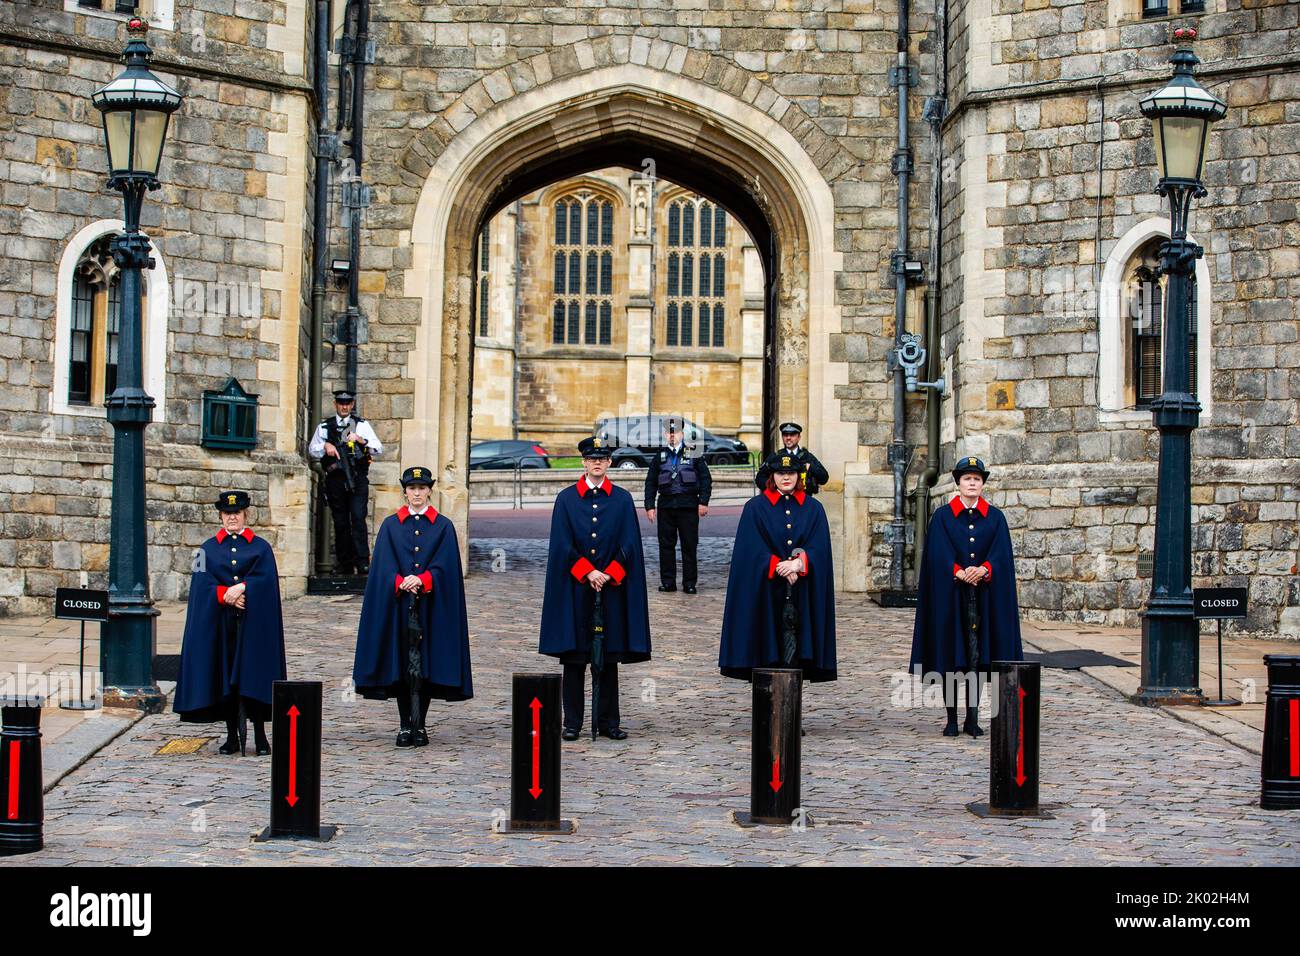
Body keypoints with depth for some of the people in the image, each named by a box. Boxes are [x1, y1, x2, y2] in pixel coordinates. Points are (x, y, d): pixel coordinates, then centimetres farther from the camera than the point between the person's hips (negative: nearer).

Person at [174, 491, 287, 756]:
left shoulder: (261, 547, 7)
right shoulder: (209, 549, 10)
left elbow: (267, 579, -5)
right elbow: (202, 583, 0)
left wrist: (241, 589, -18)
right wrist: (227, 596, -14)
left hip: (252, 623, -1)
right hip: (219, 623, 1)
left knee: (254, 675, -5)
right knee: (224, 677, 1)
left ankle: (260, 737, -1)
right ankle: (232, 736, 6)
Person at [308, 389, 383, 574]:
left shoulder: (362, 425, 11)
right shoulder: (324, 426, 15)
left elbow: (379, 449, 5)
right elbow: (312, 450, 13)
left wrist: (361, 440, -11)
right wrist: (326, 446, -7)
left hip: (358, 479, -2)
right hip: (335, 480, 2)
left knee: (358, 518, -14)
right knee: (340, 523, 4)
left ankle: (362, 562, -16)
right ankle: (344, 564, 9)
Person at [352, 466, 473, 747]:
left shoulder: (443, 526, 6)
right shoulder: (391, 525, 8)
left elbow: (444, 565, -3)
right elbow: (385, 566, 0)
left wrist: (421, 580, -19)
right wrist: (401, 583, -17)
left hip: (432, 606, -1)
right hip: (398, 605, 1)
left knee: (427, 664, -1)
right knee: (401, 664, 0)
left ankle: (420, 725, 5)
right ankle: (405, 726, 5)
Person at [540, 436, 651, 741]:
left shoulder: (622, 499, 6)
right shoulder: (566, 498, 4)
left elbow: (629, 544, 1)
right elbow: (563, 545, -2)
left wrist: (607, 575, -10)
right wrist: (588, 573, -12)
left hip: (612, 587, 1)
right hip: (575, 588, -1)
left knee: (609, 657, 4)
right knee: (574, 656, 1)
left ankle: (608, 721, 9)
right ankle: (572, 722, 6)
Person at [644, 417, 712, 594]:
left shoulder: (694, 455, 6)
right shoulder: (659, 457, 11)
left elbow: (706, 479, 4)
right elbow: (650, 483, 11)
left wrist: (703, 502, -5)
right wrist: (650, 506, 2)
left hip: (688, 505, -2)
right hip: (666, 505, 2)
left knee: (689, 545, 0)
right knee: (666, 545, 2)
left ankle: (690, 582, 5)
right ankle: (668, 582, 8)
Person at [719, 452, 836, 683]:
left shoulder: (813, 508, 10)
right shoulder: (755, 507, 4)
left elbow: (819, 549, 1)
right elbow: (752, 550, -4)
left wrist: (798, 564, -16)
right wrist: (780, 567, -14)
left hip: (803, 592, 1)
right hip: (766, 590, -1)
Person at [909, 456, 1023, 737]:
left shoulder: (995, 518, 8)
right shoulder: (943, 517, 4)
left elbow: (1001, 554, -1)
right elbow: (939, 554, -6)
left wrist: (982, 570, -19)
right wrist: (960, 573, -20)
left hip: (984, 596, 1)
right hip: (950, 595, -1)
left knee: (976, 656, 0)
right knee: (951, 655, -1)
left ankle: (972, 718, 5)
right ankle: (952, 719, 4)